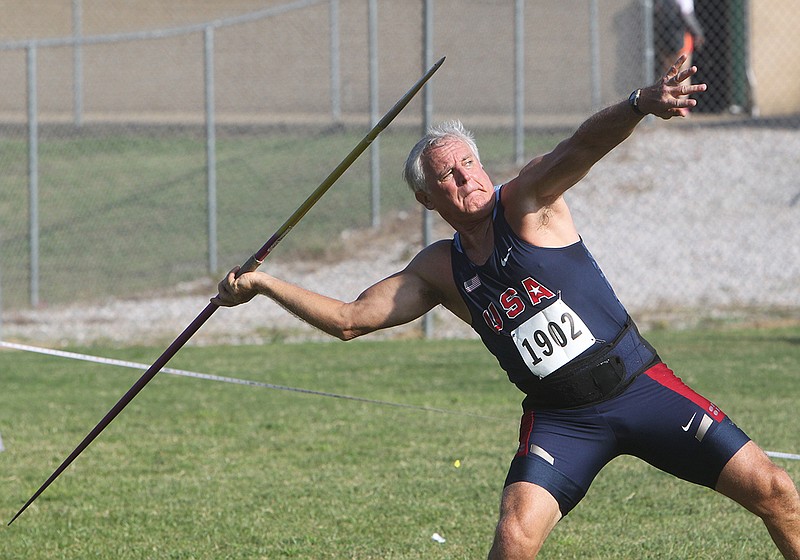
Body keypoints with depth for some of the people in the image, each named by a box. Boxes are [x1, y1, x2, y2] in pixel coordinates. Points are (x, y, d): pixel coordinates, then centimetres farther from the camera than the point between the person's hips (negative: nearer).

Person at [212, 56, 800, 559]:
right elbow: (349, 319, 9)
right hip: (560, 417, 2)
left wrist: (639, 106, -44)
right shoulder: (440, 270, 6)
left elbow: (582, 147, -25)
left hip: (640, 385, -2)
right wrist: (267, 284, 0)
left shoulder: (526, 202, -6)